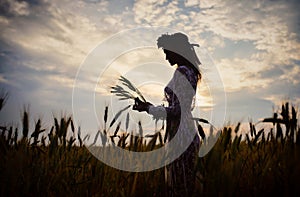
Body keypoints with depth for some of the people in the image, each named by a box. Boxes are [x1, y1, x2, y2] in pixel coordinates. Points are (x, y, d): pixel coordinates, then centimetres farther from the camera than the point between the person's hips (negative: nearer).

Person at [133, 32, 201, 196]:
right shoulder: (190, 71, 14)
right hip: (189, 137, 10)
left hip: (180, 138, -10)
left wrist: (148, 108, -11)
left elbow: (176, 110, -21)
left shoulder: (181, 72, -16)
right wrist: (150, 106, 18)